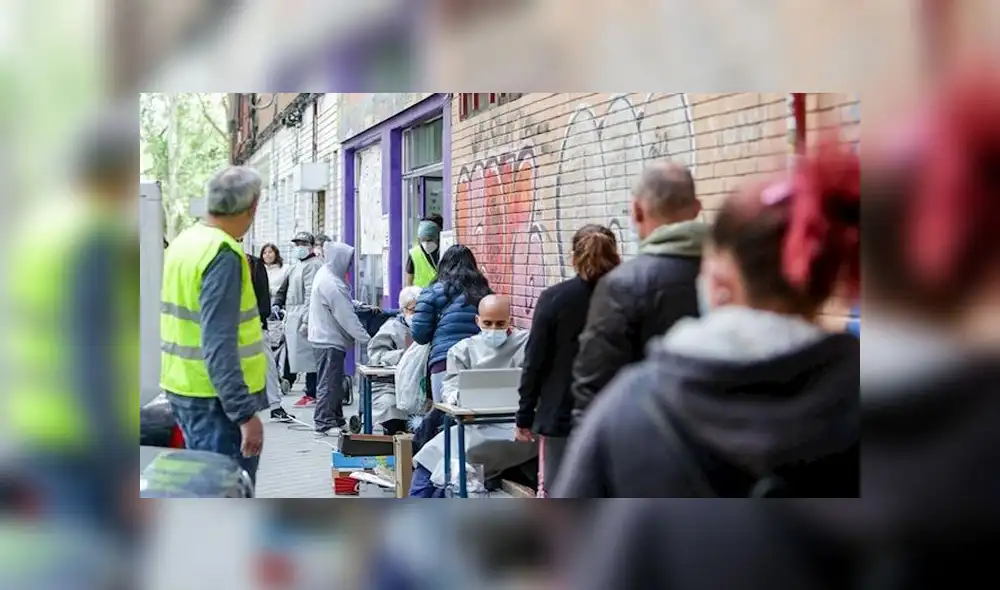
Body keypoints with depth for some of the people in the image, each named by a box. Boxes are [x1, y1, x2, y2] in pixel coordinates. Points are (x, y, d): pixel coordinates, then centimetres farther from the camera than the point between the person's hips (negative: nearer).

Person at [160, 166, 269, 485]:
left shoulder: (183, 242, 9)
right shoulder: (224, 255, -19)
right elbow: (219, 347, -25)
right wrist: (245, 413, -25)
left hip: (181, 388, 10)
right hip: (215, 399, -9)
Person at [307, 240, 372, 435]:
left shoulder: (326, 274, 8)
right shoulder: (331, 284, -23)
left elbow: (343, 303, 21)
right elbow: (347, 317, -23)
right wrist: (366, 339, -19)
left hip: (326, 337, 10)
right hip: (329, 340, -10)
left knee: (335, 382, 16)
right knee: (329, 383, -4)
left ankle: (336, 419, 24)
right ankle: (323, 424, 2)